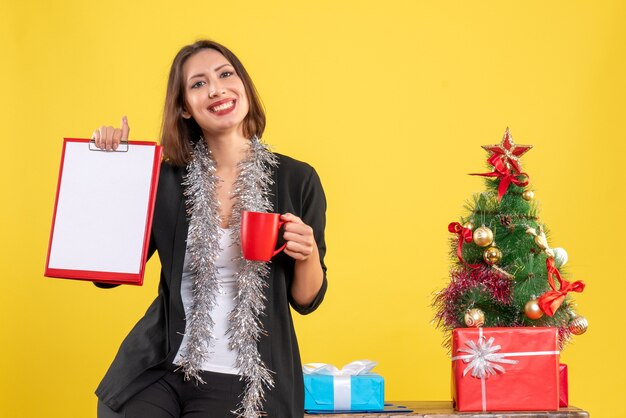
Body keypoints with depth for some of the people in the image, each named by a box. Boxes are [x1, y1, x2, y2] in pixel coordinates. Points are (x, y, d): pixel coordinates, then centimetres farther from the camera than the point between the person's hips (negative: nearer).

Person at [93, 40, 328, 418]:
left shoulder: (297, 180, 0)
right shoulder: (166, 179, 2)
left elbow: (306, 301, 7)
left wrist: (308, 256, -15)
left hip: (240, 385, -1)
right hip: (155, 371, 1)